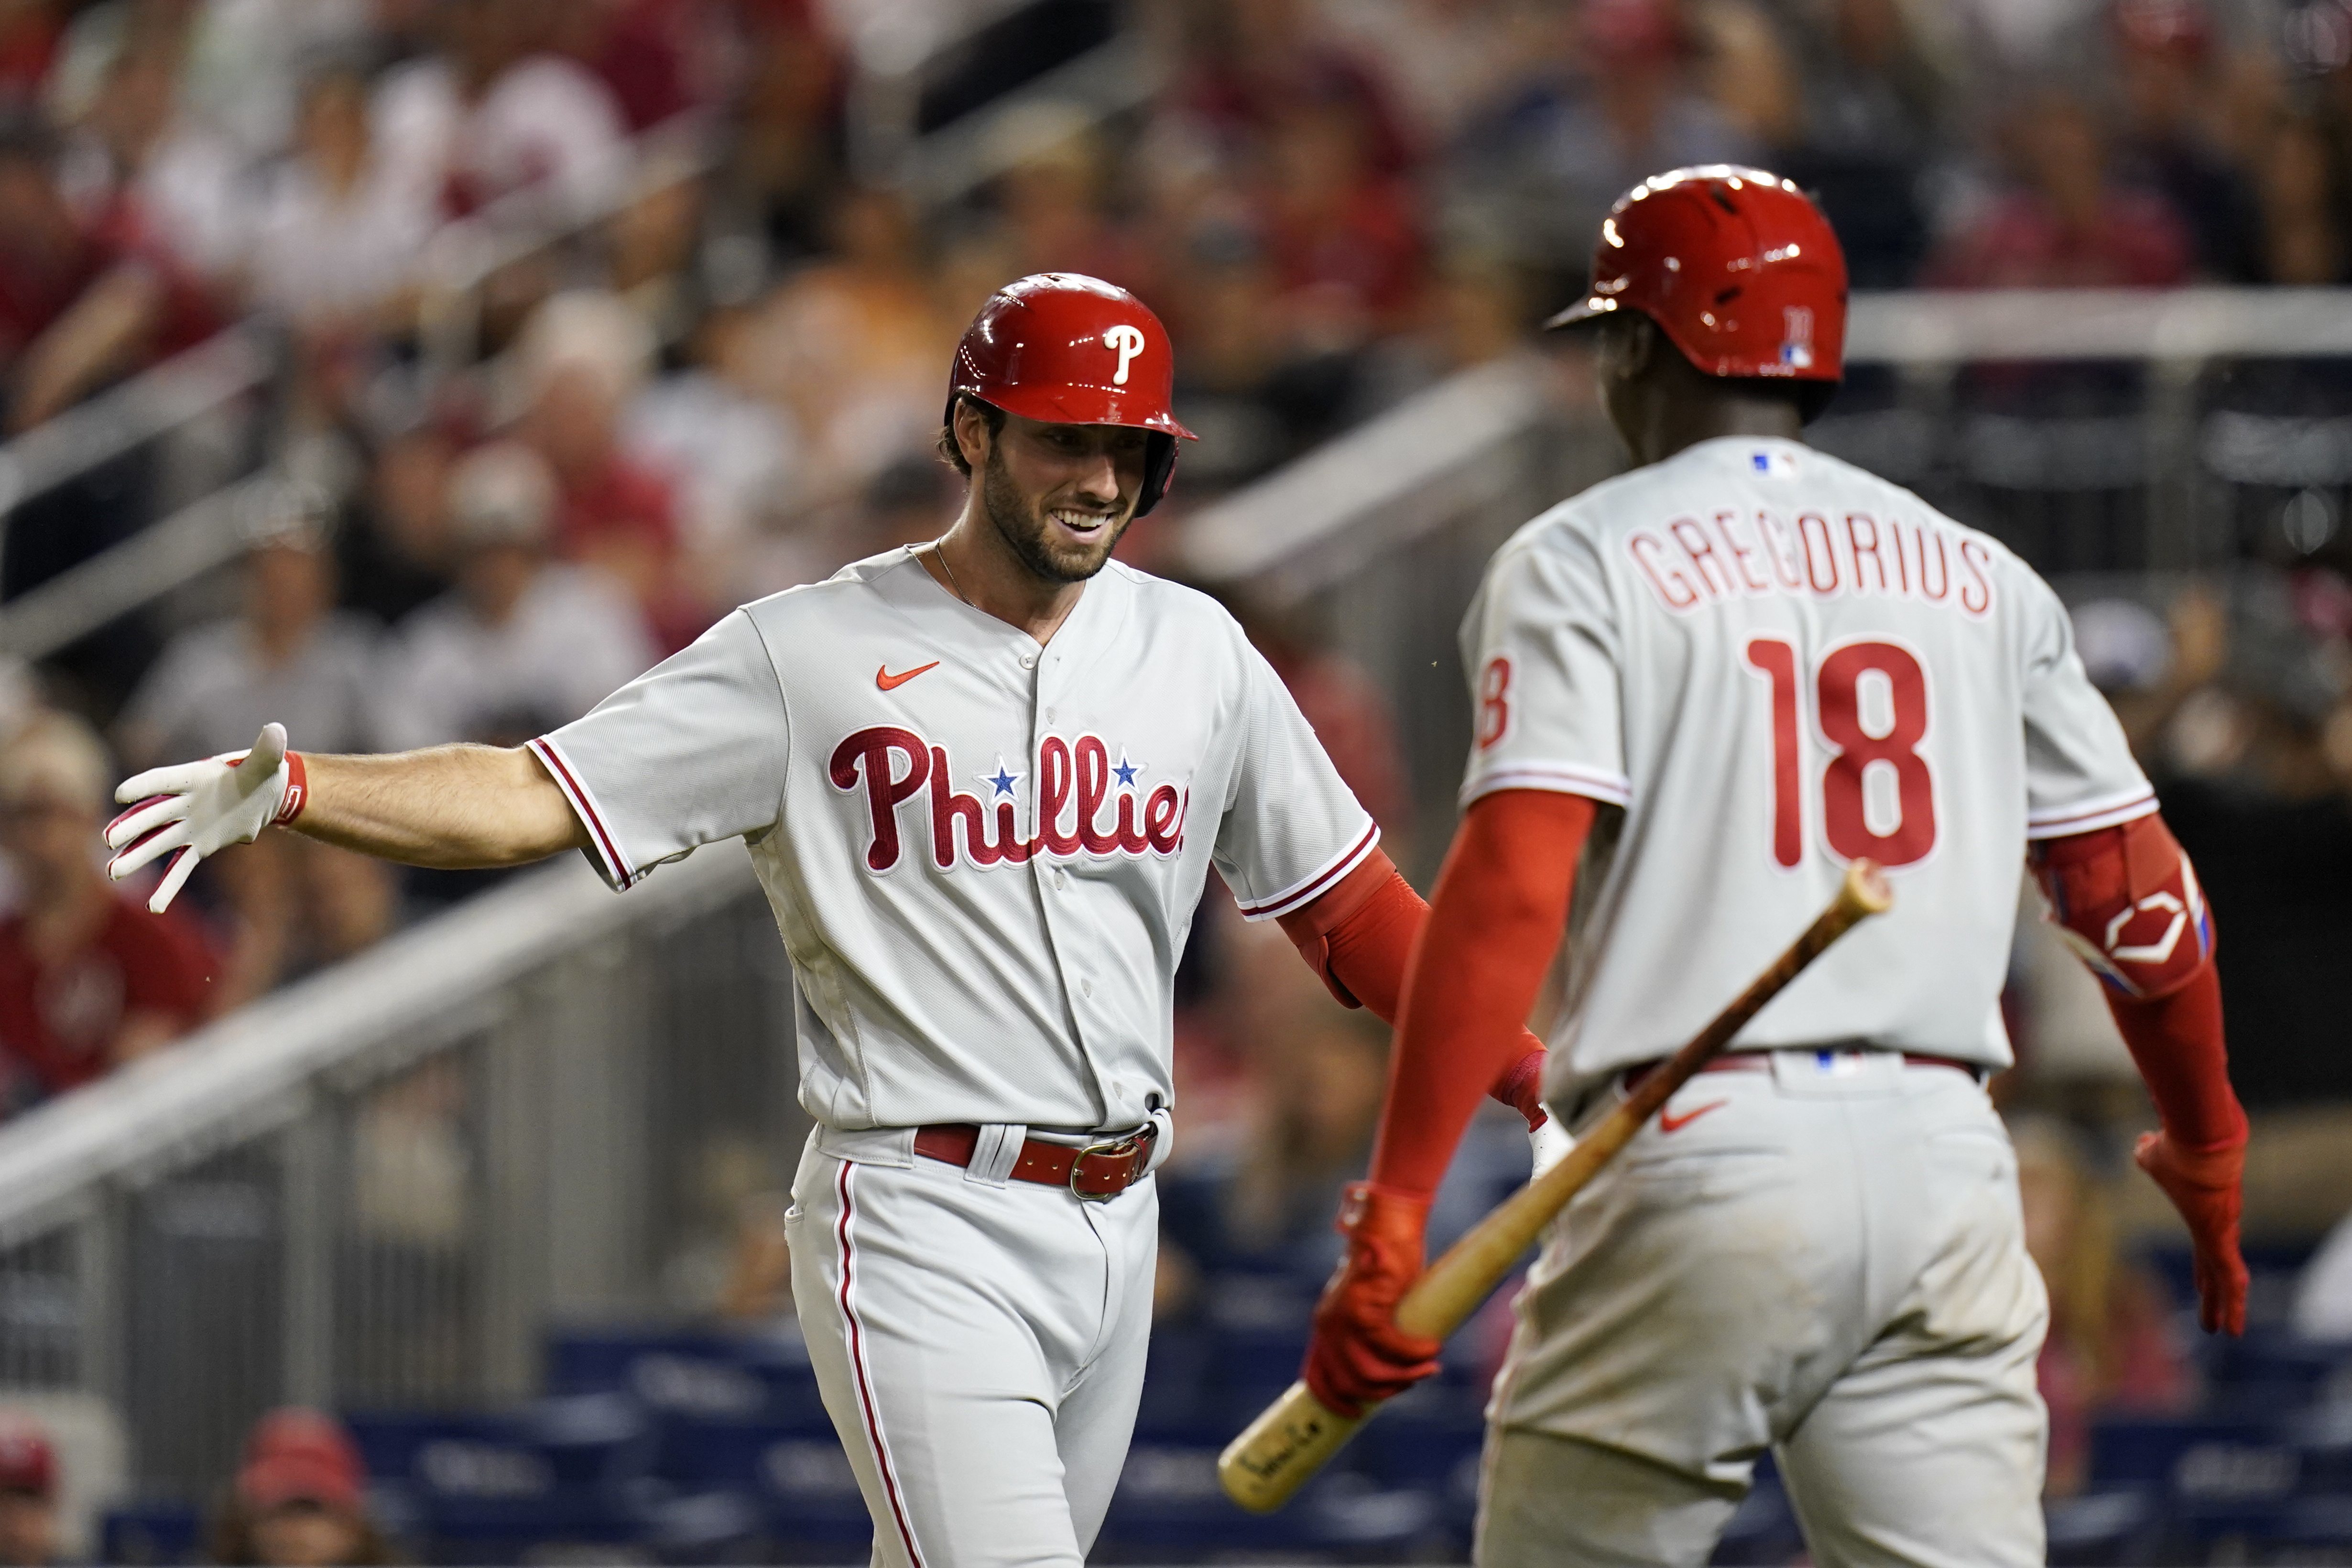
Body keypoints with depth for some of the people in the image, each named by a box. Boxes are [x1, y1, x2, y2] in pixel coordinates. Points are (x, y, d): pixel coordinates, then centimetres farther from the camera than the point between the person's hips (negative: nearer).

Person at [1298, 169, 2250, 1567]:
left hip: (1700, 1156, -4)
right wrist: (2208, 1145, 30)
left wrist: (1393, 1219, -16)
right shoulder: (1981, 578, 15)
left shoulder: (1583, 564, 0)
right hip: (1946, 1162, 4)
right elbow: (2138, 895, 14)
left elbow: (1511, 892, -12)